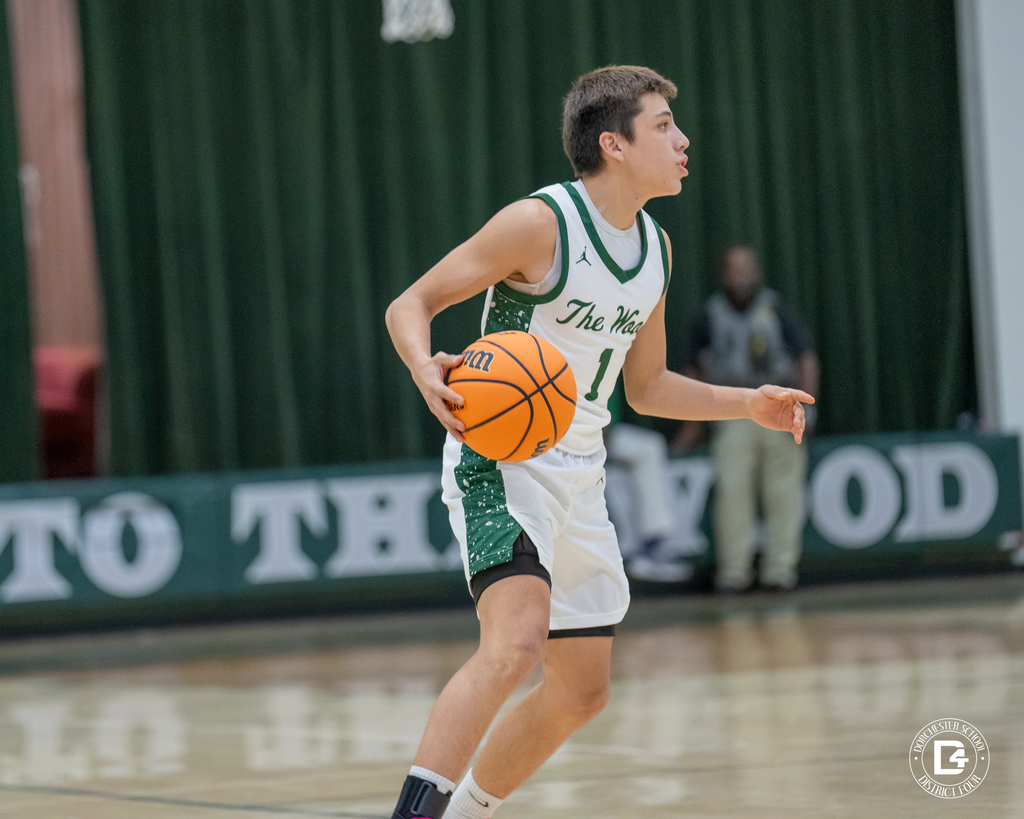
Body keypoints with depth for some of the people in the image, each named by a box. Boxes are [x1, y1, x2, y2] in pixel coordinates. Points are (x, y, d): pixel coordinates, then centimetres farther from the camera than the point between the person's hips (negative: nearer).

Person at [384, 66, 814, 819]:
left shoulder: (656, 249, 9)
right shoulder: (540, 223, -15)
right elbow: (411, 304, -13)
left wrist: (747, 405, 10)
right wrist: (427, 370, -33)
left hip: (580, 474, 8)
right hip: (502, 459, -8)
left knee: (581, 693, 12)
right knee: (516, 642, -31)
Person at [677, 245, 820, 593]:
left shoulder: (776, 310, 5)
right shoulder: (711, 316, 10)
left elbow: (806, 358, 2)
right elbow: (693, 369, 18)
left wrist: (805, 406, -10)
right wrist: (690, 422, 16)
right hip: (732, 416, 1)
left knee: (783, 492, -2)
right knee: (731, 489, -9)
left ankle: (780, 568, 3)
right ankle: (734, 569, -5)